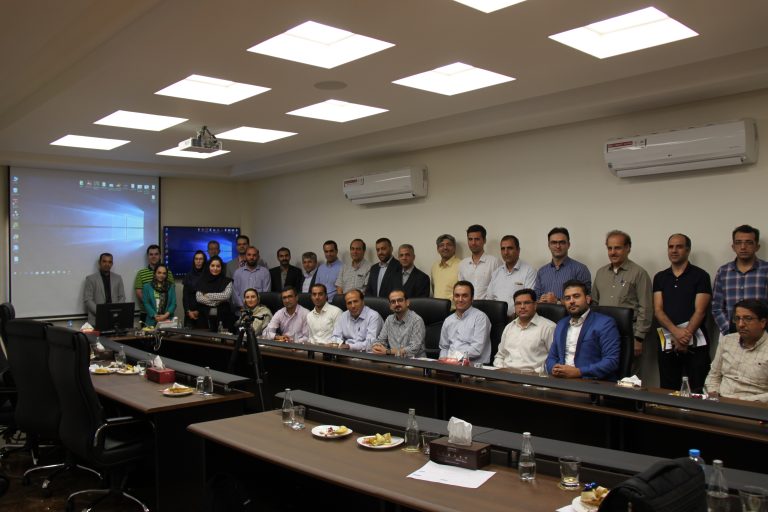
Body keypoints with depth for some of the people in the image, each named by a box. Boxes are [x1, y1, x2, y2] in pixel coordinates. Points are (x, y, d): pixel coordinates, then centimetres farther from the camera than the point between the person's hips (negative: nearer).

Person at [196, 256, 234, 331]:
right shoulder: (202, 281, 9)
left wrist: (208, 295, -6)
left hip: (222, 317, -2)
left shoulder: (227, 281, 3)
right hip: (205, 317, 2)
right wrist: (217, 301, -9)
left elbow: (226, 296, -12)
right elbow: (198, 298, -3)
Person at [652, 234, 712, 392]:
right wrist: (676, 331, -15)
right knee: (667, 391, 7)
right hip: (668, 344, 3)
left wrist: (684, 338, -16)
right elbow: (658, 310, 3)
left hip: (695, 343, -3)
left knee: (697, 391, -5)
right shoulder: (660, 278, 12)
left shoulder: (700, 276, 1)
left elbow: (700, 311, -6)